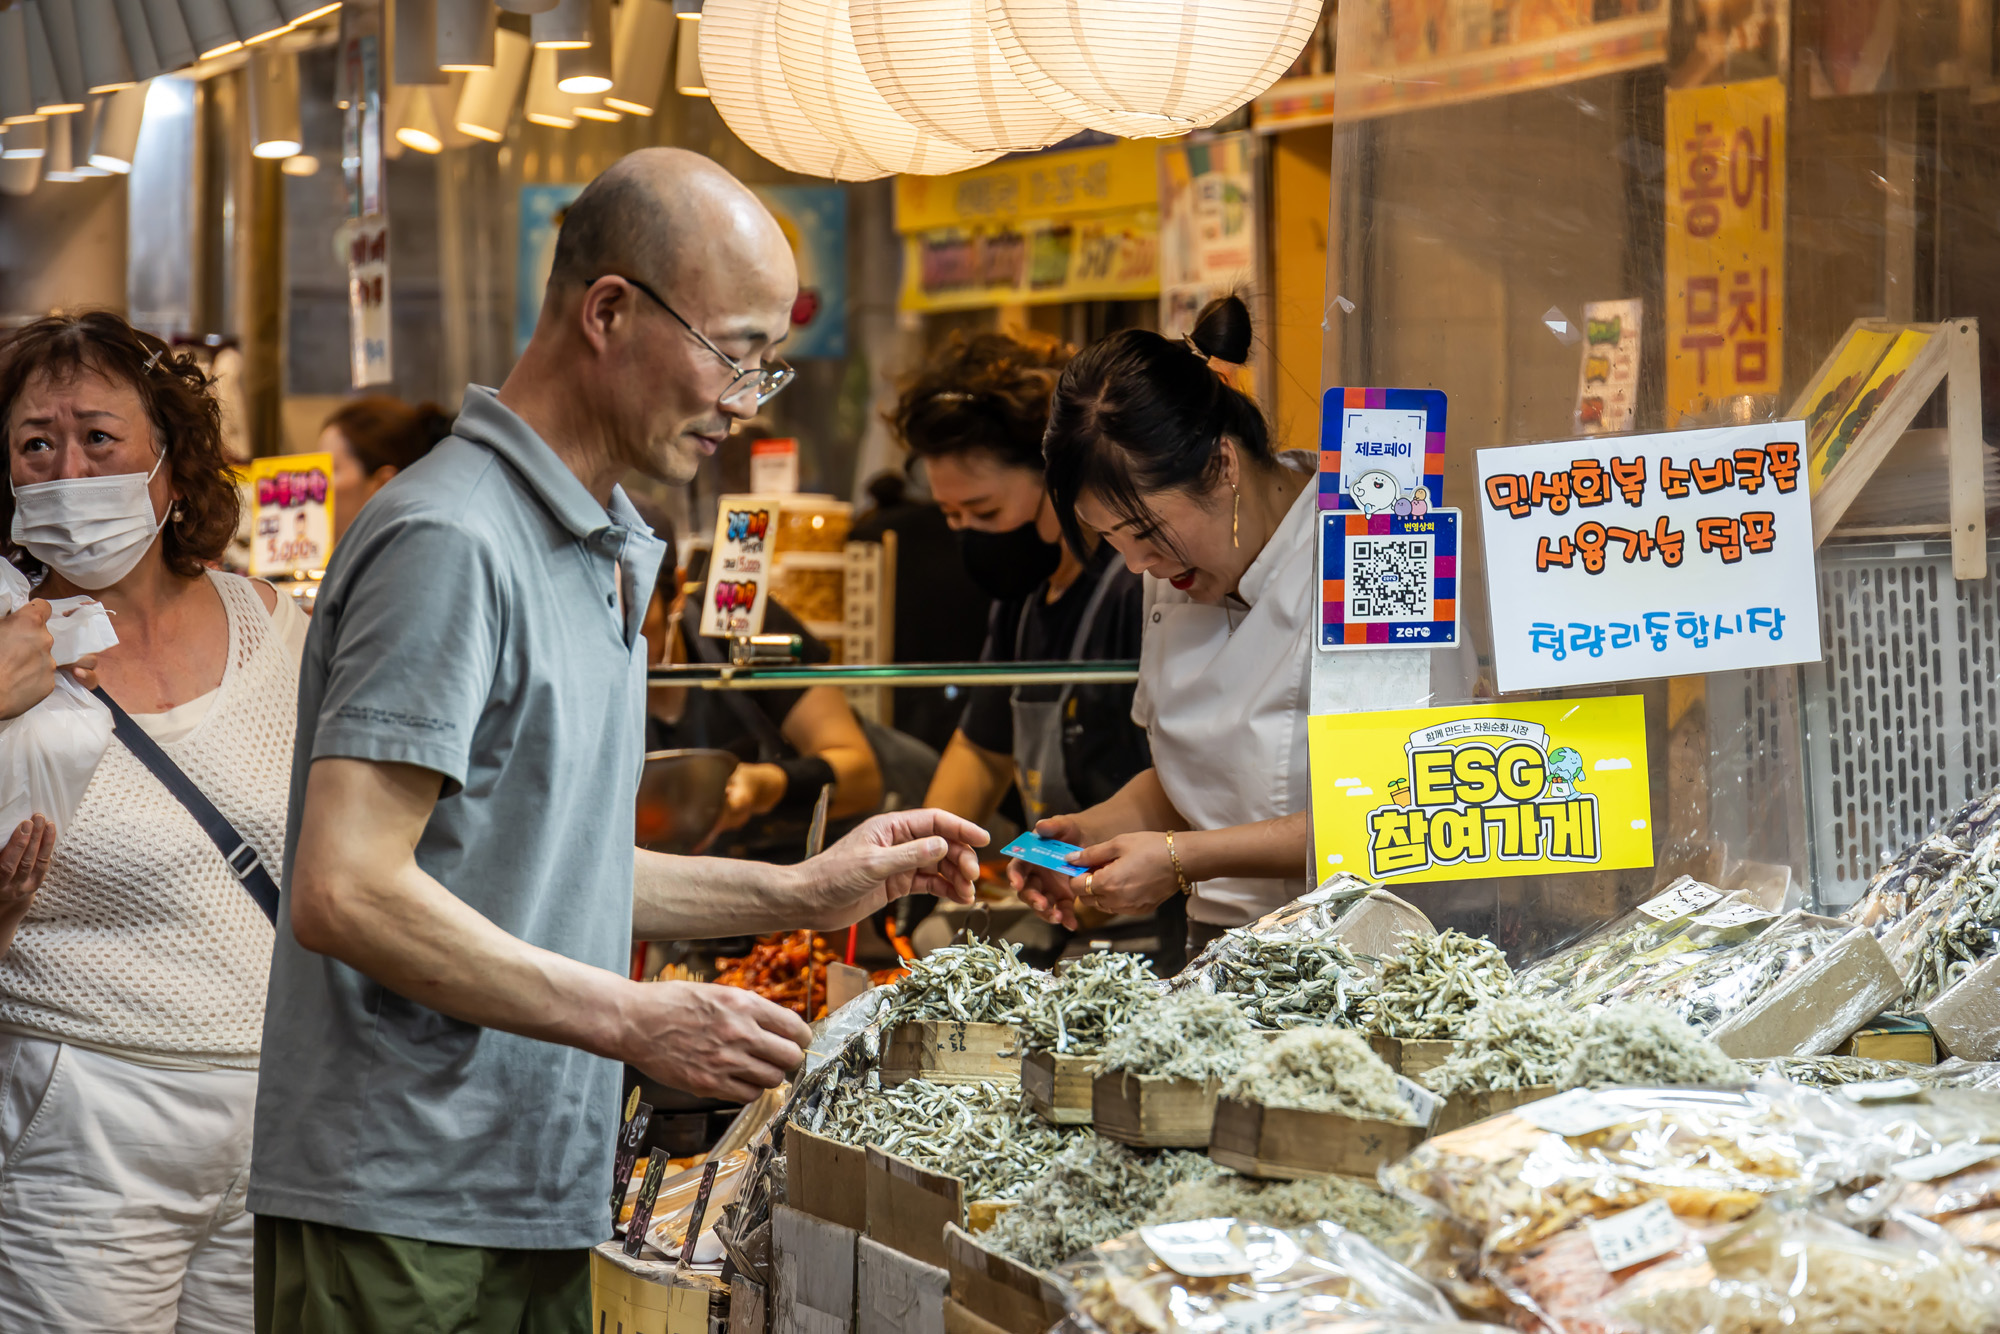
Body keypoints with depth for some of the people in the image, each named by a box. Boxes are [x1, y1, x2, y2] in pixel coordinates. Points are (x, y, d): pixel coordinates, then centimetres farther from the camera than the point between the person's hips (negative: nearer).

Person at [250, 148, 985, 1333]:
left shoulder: (607, 554, 18)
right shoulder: (449, 541, -15)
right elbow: (347, 893, -22)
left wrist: (802, 894, 18)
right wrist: (636, 1022, -20)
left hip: (533, 1209, 9)